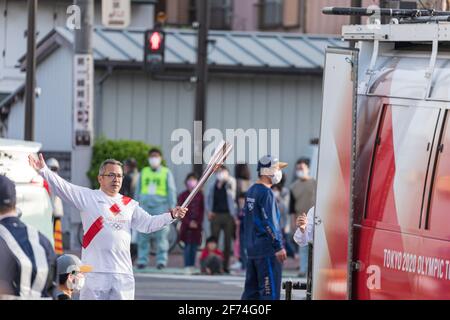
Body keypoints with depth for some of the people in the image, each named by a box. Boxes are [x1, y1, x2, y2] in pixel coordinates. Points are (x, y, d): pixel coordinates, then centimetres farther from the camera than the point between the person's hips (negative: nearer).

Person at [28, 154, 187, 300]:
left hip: (123, 273, 4)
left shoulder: (130, 204, 14)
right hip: (94, 272, -4)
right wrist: (43, 171, -20)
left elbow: (148, 224, 14)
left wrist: (171, 215, 1)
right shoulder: (87, 197, 2)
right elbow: (63, 187, -7)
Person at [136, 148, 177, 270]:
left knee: (161, 235, -6)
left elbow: (171, 191, 6)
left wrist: (172, 207, -2)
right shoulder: (143, 172, 17)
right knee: (143, 236, -2)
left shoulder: (166, 173, 9)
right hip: (145, 207, 3)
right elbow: (138, 190, 21)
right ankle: (142, 260, 1)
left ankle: (161, 260, -3)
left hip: (160, 207, -3)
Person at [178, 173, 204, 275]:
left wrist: (198, 222, -4)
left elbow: (202, 210, 7)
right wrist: (189, 222, -10)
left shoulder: (200, 195, 6)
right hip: (186, 224, -2)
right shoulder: (183, 195, 0)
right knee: (188, 246, -7)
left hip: (197, 225, 2)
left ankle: (192, 266, 11)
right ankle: (187, 266, -5)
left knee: (194, 246, 3)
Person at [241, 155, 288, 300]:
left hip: (252, 249, 9)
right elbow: (269, 222, -19)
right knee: (269, 290, -8)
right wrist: (279, 246, -19)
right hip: (267, 250, -9)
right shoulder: (266, 193, -14)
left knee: (251, 290, 12)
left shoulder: (251, 191, 15)